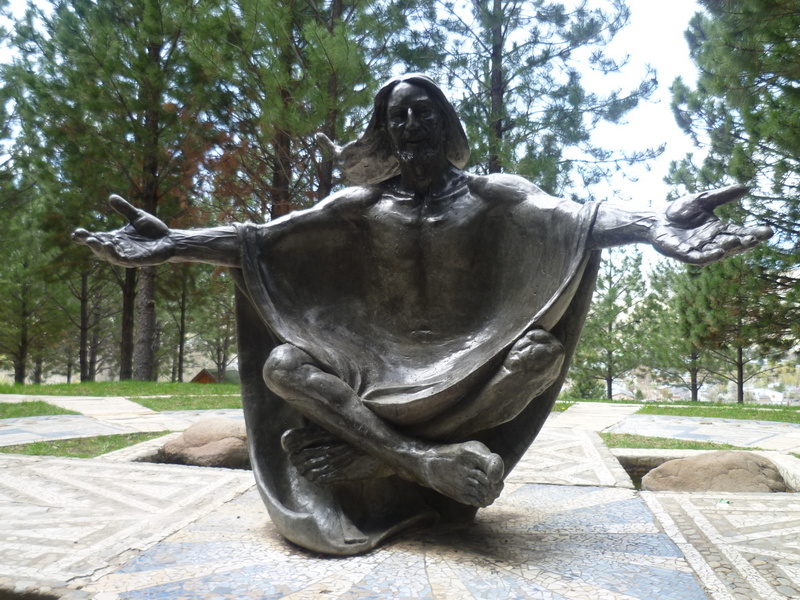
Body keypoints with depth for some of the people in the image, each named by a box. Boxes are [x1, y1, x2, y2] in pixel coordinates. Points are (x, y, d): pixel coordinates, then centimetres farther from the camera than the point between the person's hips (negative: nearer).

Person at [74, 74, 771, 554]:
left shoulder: (490, 195, 1)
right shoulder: (361, 205, 6)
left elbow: (570, 217, -17)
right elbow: (261, 238, -1)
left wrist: (650, 224, -37)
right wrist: (171, 242, -13)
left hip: (472, 367, -1)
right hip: (381, 372, 2)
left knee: (541, 349, -31)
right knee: (281, 363, -20)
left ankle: (358, 456, -30)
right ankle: (433, 462, -32)